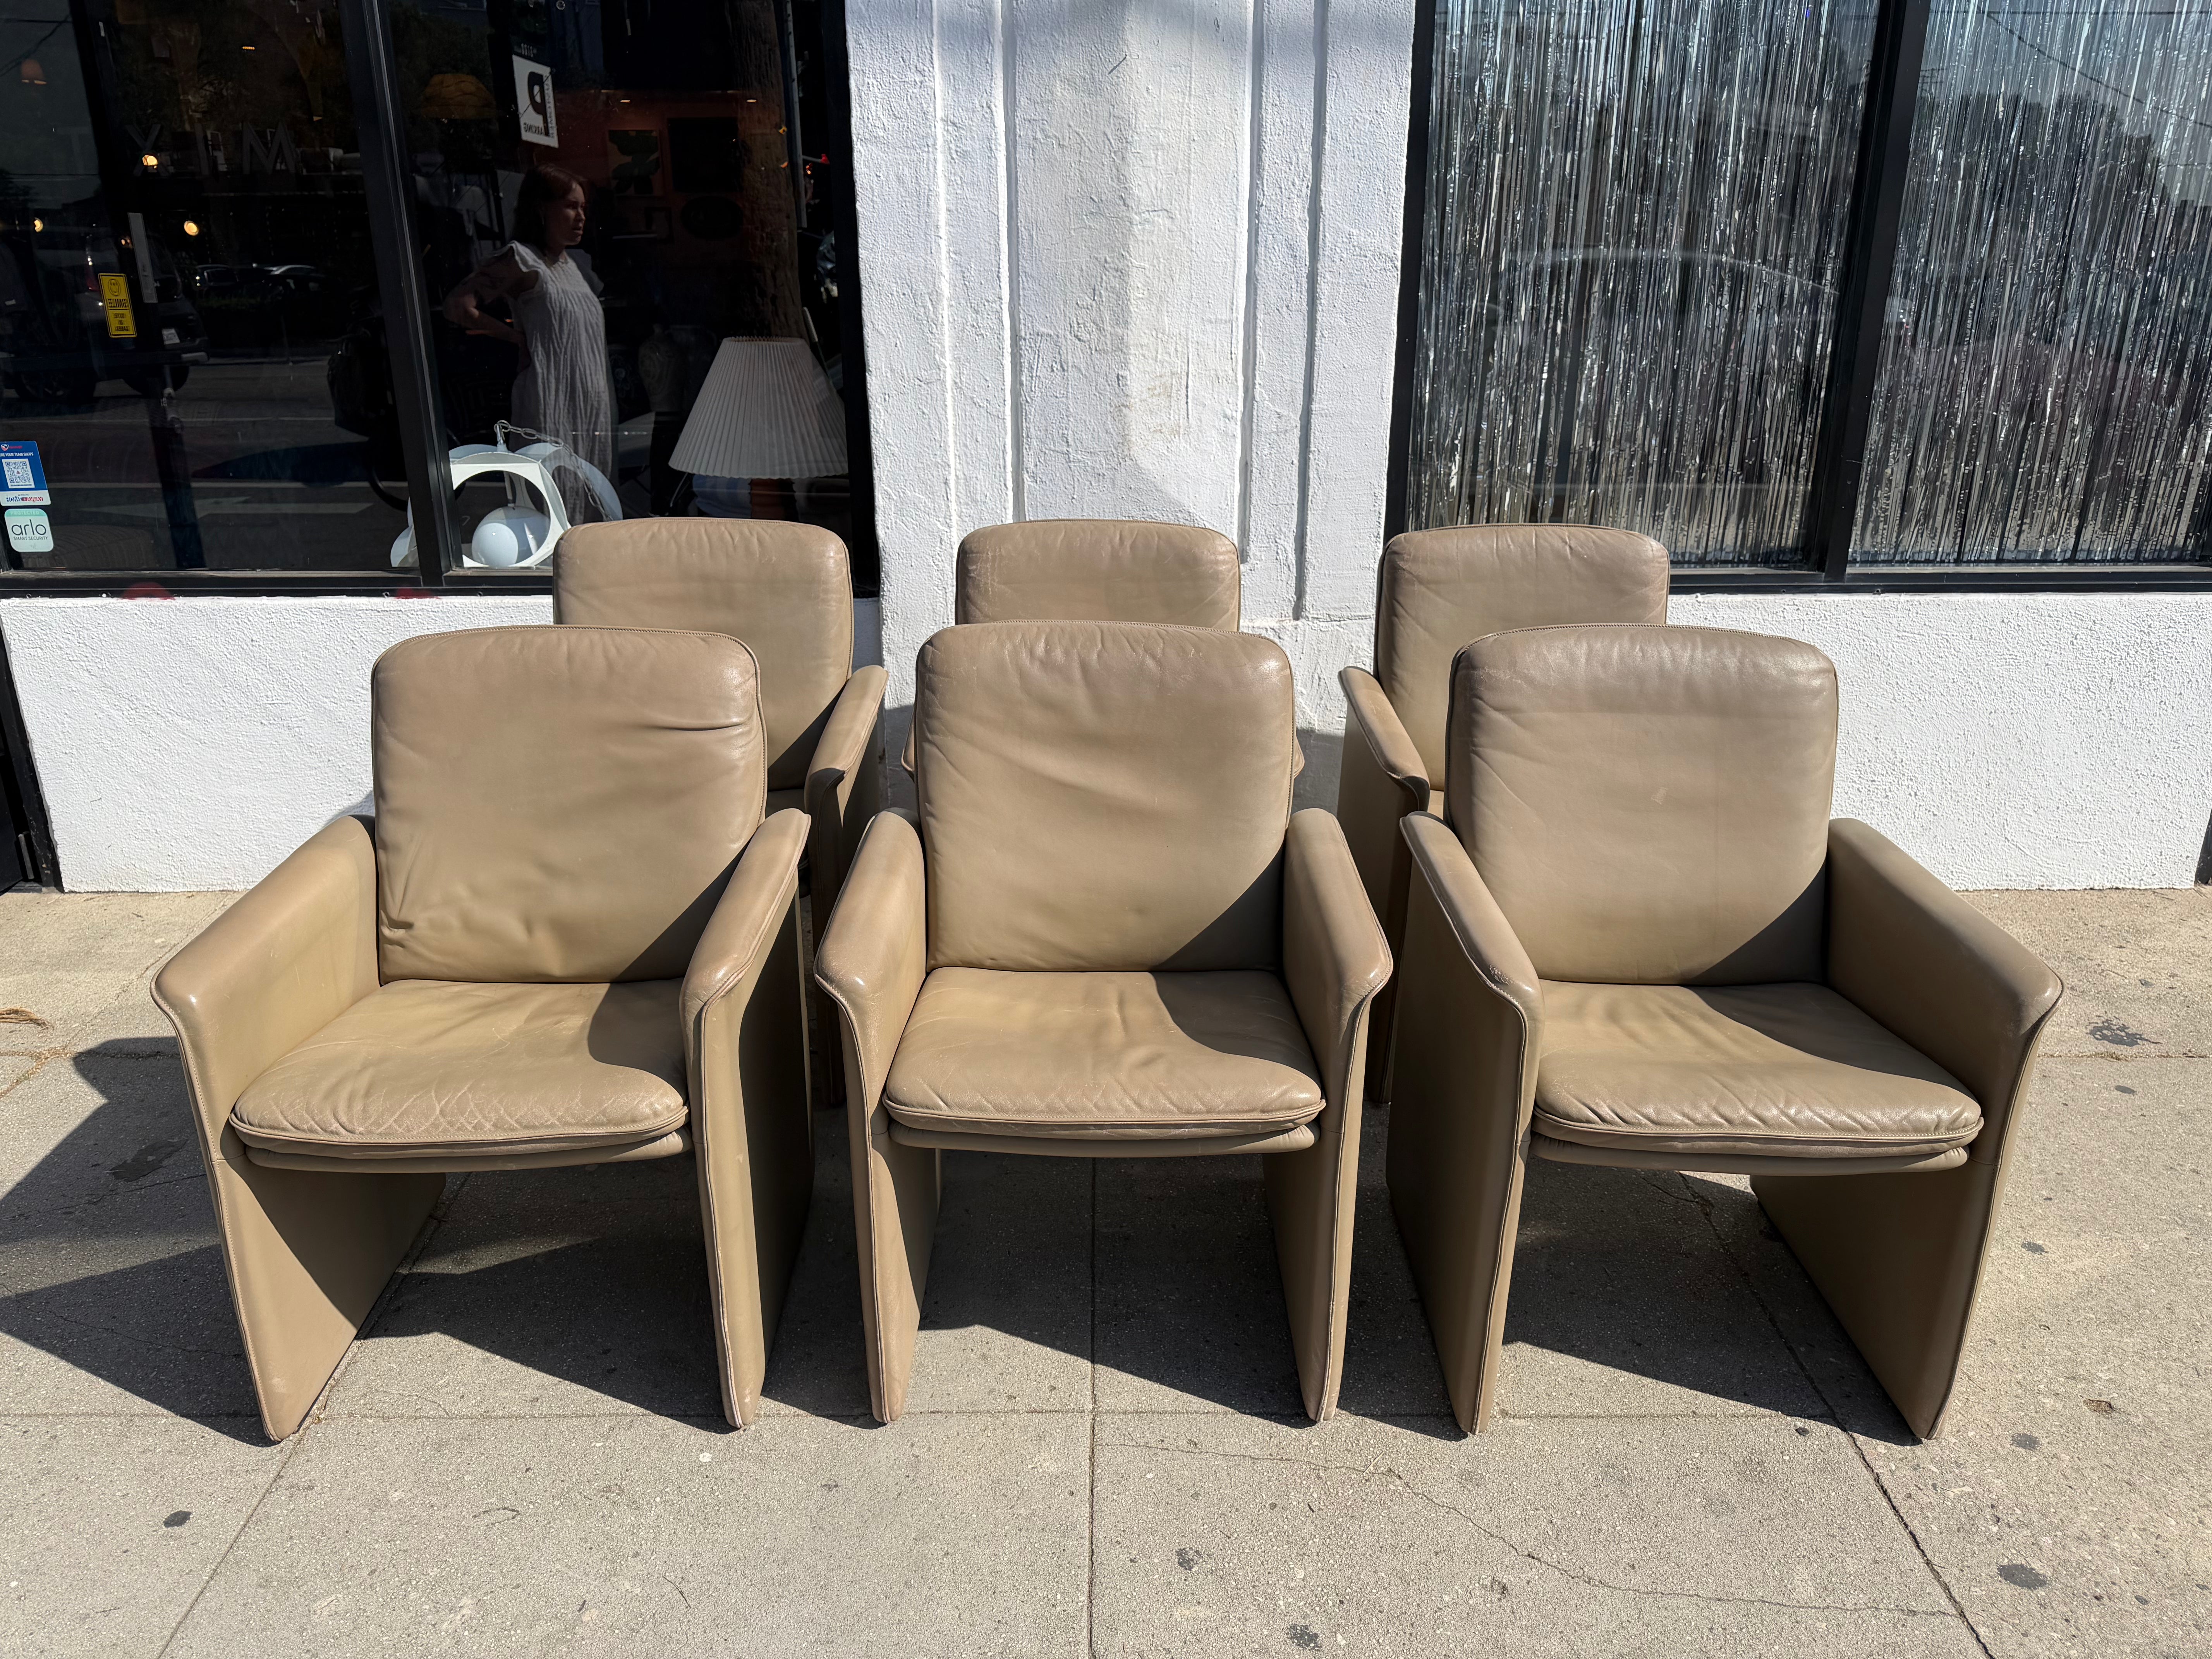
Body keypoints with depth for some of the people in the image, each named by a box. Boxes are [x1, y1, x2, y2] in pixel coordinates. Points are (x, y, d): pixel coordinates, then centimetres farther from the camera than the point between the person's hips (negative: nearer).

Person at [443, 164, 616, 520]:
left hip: (594, 403, 8)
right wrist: (517, 337, -8)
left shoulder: (573, 263, 18)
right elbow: (458, 306, -14)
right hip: (551, 402, -8)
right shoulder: (520, 260, -6)